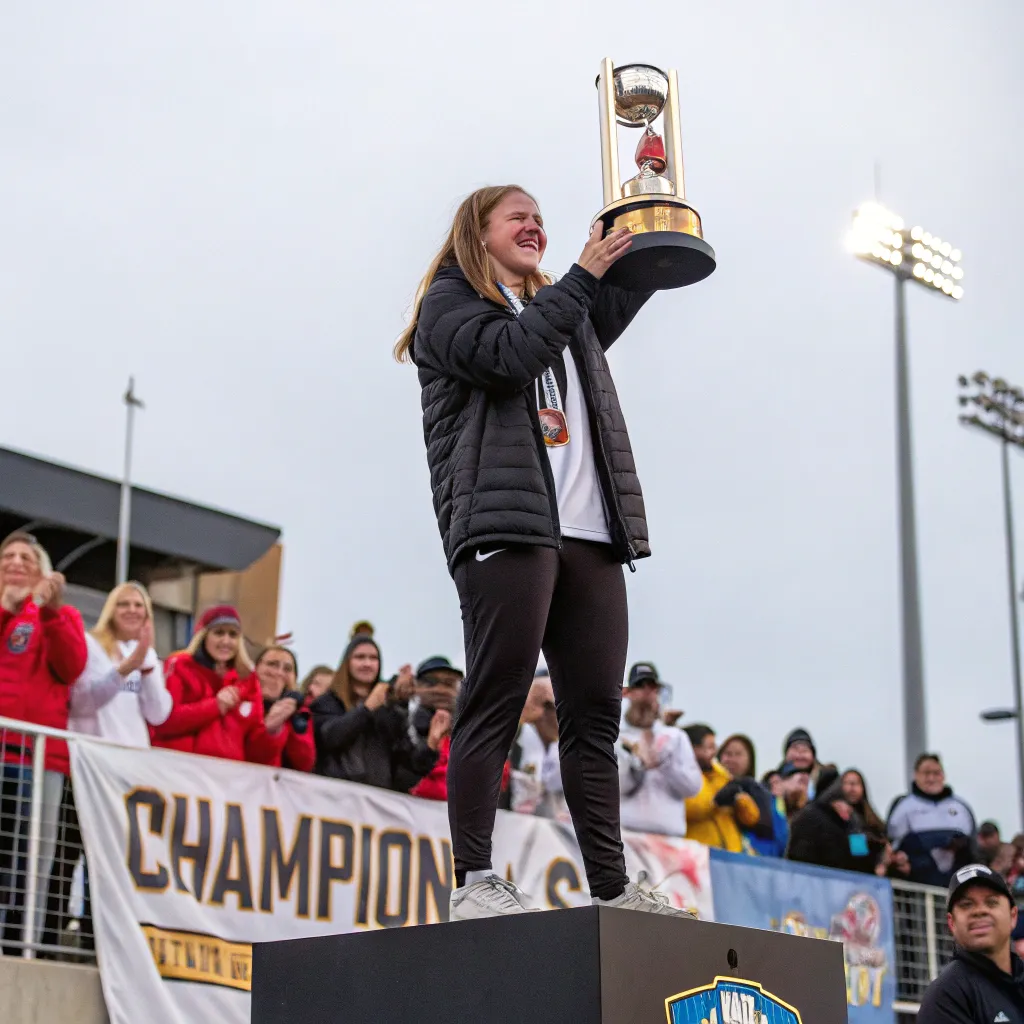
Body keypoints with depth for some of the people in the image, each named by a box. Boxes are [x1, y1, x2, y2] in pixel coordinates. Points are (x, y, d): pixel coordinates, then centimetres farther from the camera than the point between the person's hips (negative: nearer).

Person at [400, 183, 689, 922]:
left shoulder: (565, 314, 30)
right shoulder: (451, 302, 7)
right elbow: (507, 355, -11)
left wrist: (644, 241, 23)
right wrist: (581, 278, -6)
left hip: (588, 536, 7)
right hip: (505, 526, -7)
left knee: (596, 713, 2)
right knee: (496, 702, -12)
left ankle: (611, 886, 2)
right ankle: (474, 881, -13)